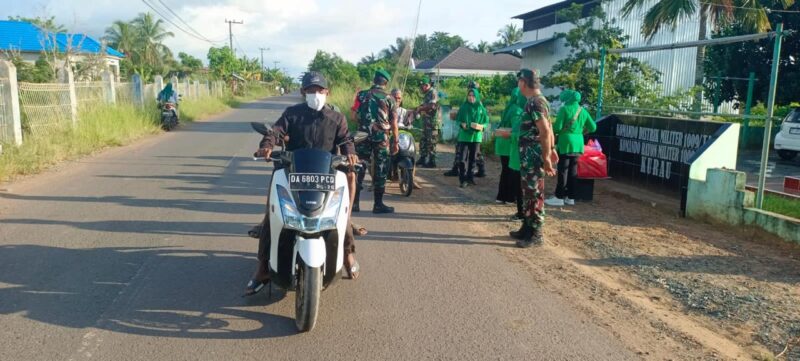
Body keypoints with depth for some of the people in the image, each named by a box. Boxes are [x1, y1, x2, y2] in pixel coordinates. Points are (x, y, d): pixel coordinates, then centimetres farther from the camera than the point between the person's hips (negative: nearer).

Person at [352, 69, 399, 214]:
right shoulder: (389, 99, -1)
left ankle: (354, 202, 9)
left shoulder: (361, 95, 3)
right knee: (380, 170, 4)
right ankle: (378, 204, 7)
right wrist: (395, 142, 3)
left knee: (359, 168, 8)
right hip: (382, 137, -2)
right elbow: (394, 123, -3)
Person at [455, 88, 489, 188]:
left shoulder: (481, 108, 1)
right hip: (464, 136, -1)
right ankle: (463, 179, -3)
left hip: (476, 136, 1)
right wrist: (462, 124, -15)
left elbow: (486, 121, 4)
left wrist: (481, 126, -16)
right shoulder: (463, 107, 0)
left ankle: (470, 177, 22)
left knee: (473, 158, 10)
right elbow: (458, 119, 6)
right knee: (463, 159, -8)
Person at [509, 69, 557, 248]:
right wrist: (551, 149, 26)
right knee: (528, 193, 16)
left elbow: (545, 132, -23)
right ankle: (527, 228, 25)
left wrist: (546, 158, -24)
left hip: (533, 156, -10)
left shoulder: (535, 102, -17)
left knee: (534, 195, -3)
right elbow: (548, 129, 21)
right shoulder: (536, 100, 14)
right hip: (529, 155, 10)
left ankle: (535, 234, 4)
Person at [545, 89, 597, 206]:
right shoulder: (583, 110, 11)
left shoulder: (564, 109, -7)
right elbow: (593, 127, 13)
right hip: (578, 143, 6)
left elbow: (558, 126, -12)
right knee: (573, 170, 10)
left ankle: (559, 197, 1)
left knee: (563, 170, -2)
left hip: (566, 142, -6)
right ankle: (570, 197, 15)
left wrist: (553, 132, 8)